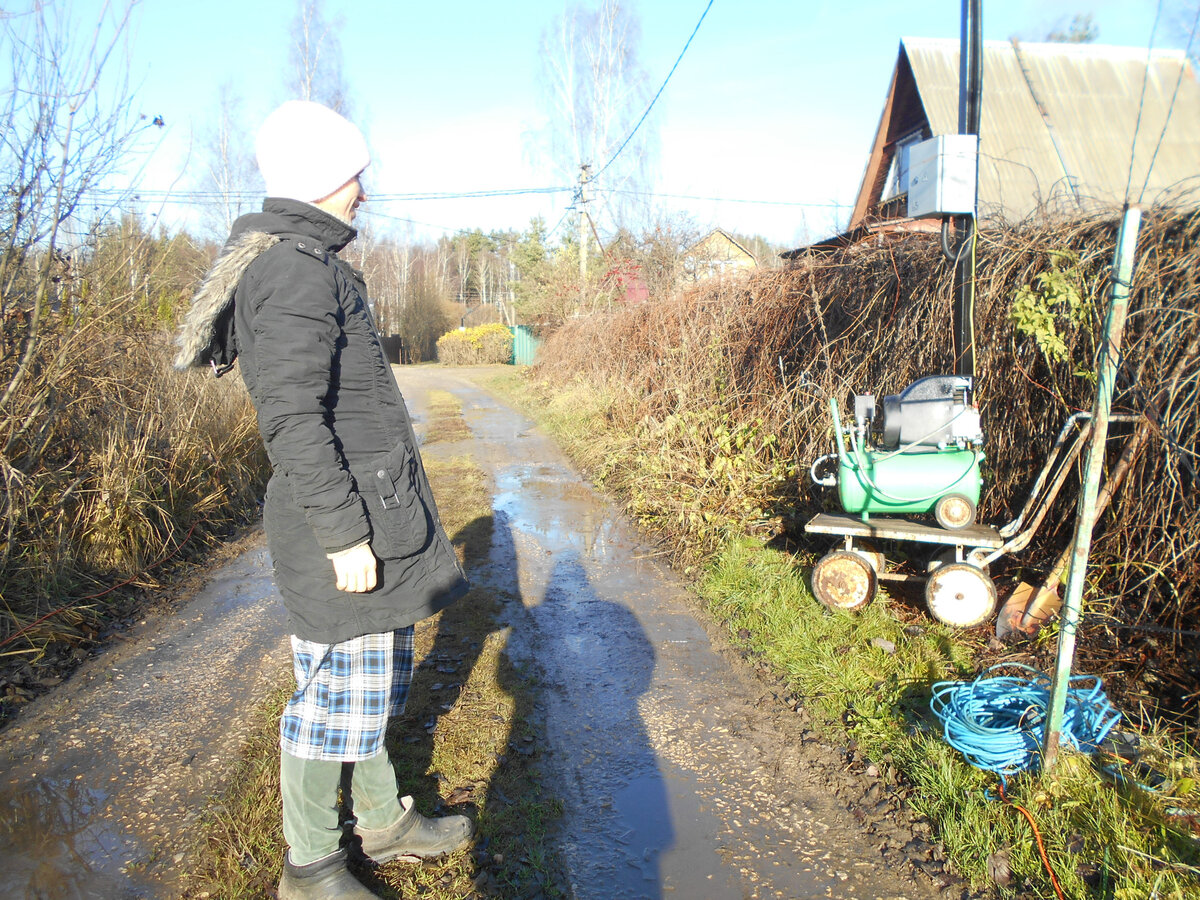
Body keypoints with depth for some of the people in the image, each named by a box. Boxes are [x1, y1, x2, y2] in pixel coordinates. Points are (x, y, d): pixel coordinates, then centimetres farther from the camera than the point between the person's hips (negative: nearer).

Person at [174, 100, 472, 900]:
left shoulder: (309, 263, 15)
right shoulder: (296, 271, -16)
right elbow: (292, 418, -23)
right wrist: (343, 533, -22)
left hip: (377, 511, 10)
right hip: (346, 518, -10)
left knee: (376, 675, 20)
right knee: (340, 691, 3)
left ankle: (384, 818, 38)